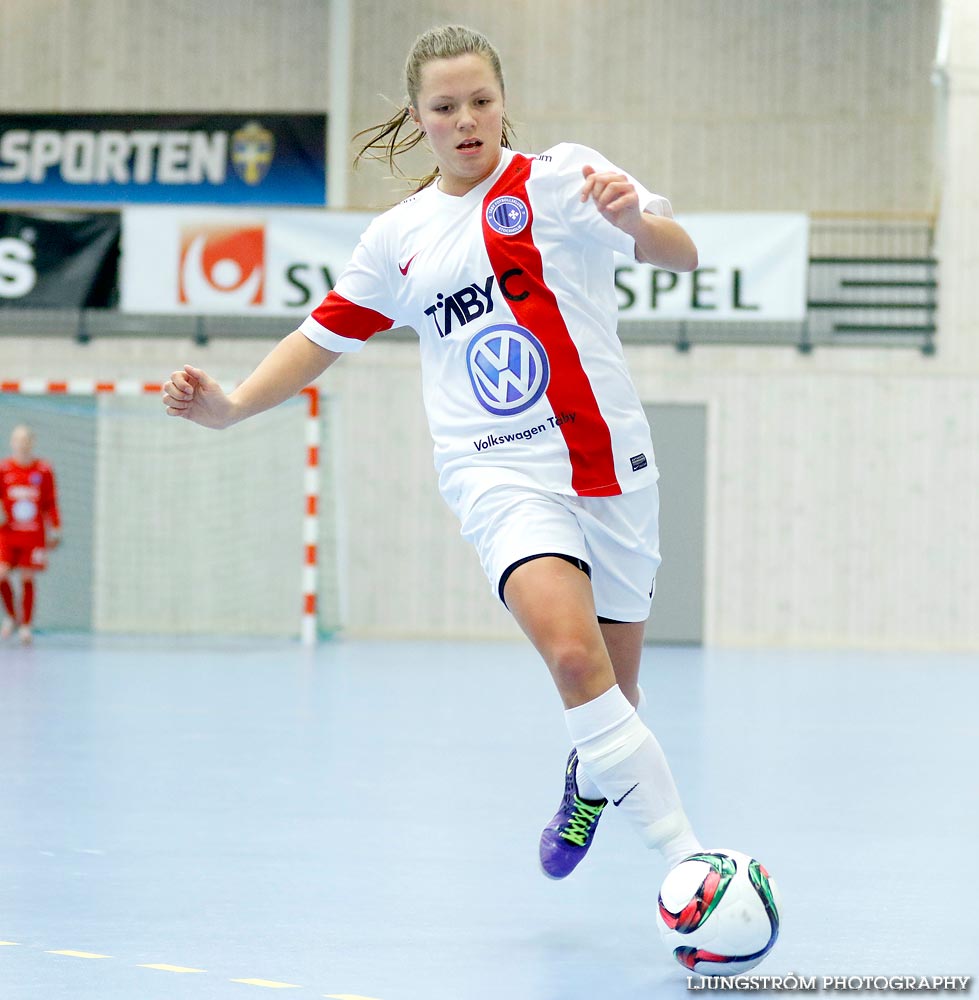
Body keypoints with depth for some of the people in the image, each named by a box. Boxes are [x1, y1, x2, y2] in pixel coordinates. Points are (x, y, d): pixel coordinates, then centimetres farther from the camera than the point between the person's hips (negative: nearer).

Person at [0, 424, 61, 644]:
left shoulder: (43, 471, 2)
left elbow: (50, 503, 8)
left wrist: (55, 530, 6)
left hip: (34, 534, 0)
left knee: (27, 579, 0)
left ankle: (26, 626, 9)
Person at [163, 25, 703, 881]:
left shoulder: (559, 175, 0)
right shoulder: (399, 238, 11)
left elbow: (681, 255, -11)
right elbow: (324, 338, 20)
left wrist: (634, 218, -33)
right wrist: (231, 405, 7)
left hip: (608, 467, 0)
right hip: (501, 477, 0)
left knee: (614, 696, 7)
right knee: (574, 656, -26)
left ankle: (592, 779, 43)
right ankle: (688, 858, -24)